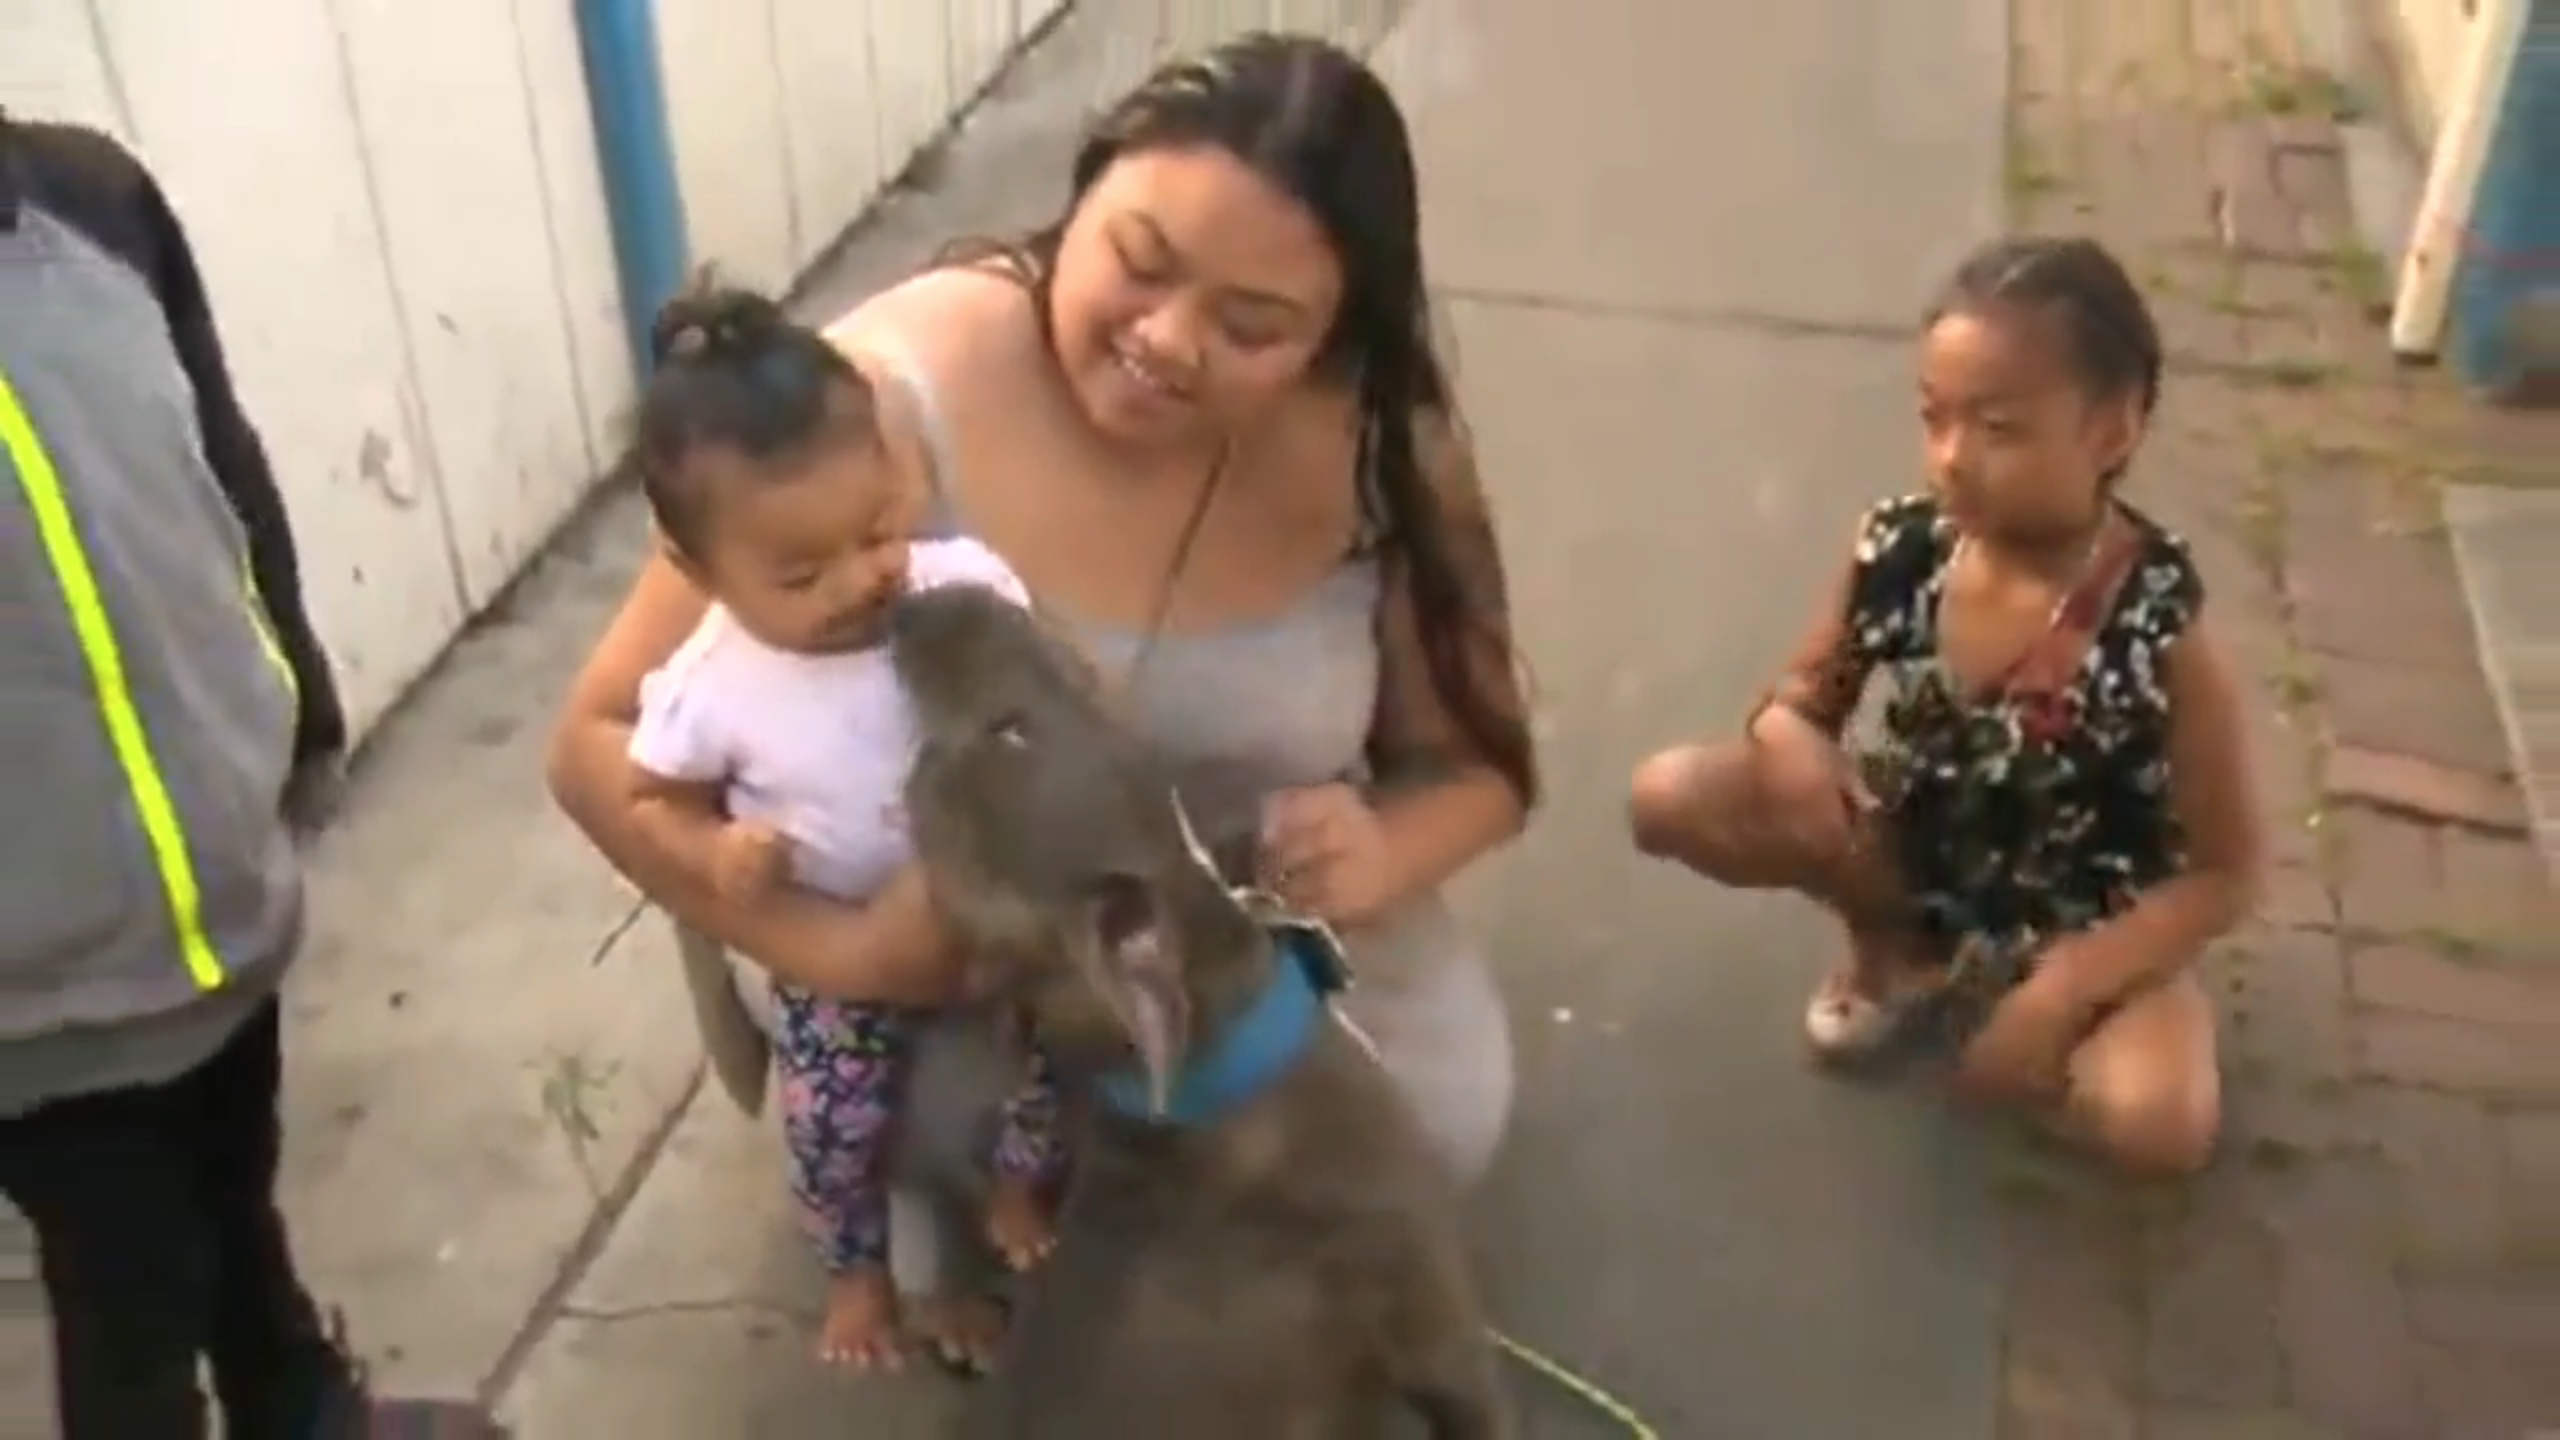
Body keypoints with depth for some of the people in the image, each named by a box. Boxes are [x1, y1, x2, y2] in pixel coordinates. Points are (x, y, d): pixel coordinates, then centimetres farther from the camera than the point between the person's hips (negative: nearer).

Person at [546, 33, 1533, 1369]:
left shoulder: (1380, 448, -19)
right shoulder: (892, 399, -30)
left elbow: (1476, 759, -5)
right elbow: (604, 741, -24)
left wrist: (1384, 852, -28)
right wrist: (835, 949, -38)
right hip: (944, 946, -2)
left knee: (1442, 1118, -12)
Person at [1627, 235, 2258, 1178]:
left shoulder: (2160, 630, -27)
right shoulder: (1894, 551, -18)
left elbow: (2225, 874, -18)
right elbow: (1809, 692, 0)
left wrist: (2061, 990, -26)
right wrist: (1786, 737, -25)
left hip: (2083, 922, -3)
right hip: (1916, 850, 3)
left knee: (2161, 1125, -31)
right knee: (1668, 798, -16)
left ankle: (1979, 1002, 3)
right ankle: (1897, 948, 7)